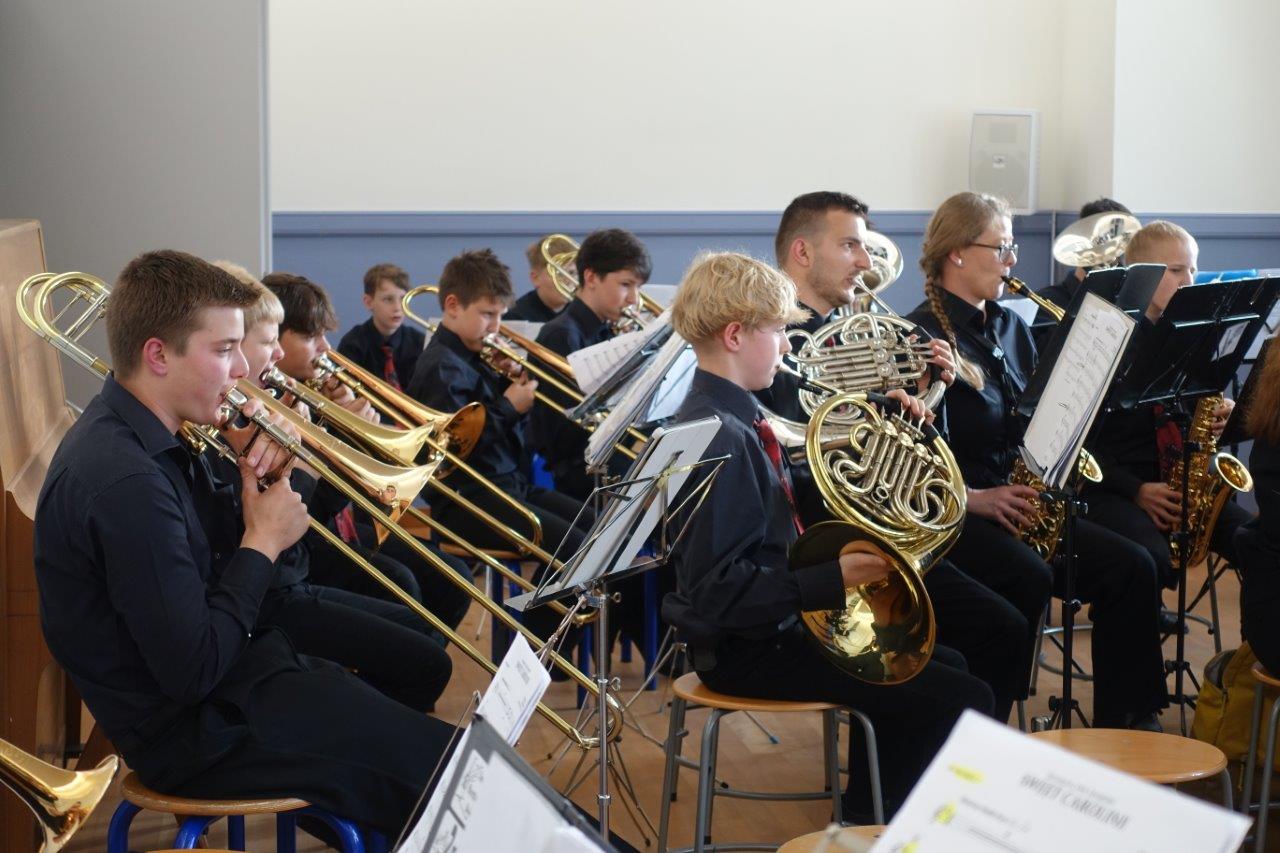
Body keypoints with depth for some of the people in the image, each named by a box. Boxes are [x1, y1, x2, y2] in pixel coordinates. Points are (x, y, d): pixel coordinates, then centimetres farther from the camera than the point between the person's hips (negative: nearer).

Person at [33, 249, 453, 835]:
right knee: (441, 765, -13)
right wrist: (263, 543, -16)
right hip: (196, 731, -10)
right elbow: (193, 672, -26)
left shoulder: (145, 436, 4)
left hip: (224, 676, 10)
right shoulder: (124, 482, -27)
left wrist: (254, 484, -7)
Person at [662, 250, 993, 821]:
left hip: (777, 624, 11)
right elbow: (719, 586, -28)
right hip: (749, 649, -11)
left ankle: (869, 809, 28)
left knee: (945, 667, 23)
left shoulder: (734, 415, 8)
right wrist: (833, 581, -29)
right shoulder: (721, 437, -23)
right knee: (962, 701, -13)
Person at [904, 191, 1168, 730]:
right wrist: (975, 498, -22)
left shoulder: (1010, 329, 16)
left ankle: (1125, 721, -6)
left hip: (1021, 504, 8)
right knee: (1029, 578, -33)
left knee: (1132, 568, -11)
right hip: (950, 514, -7)